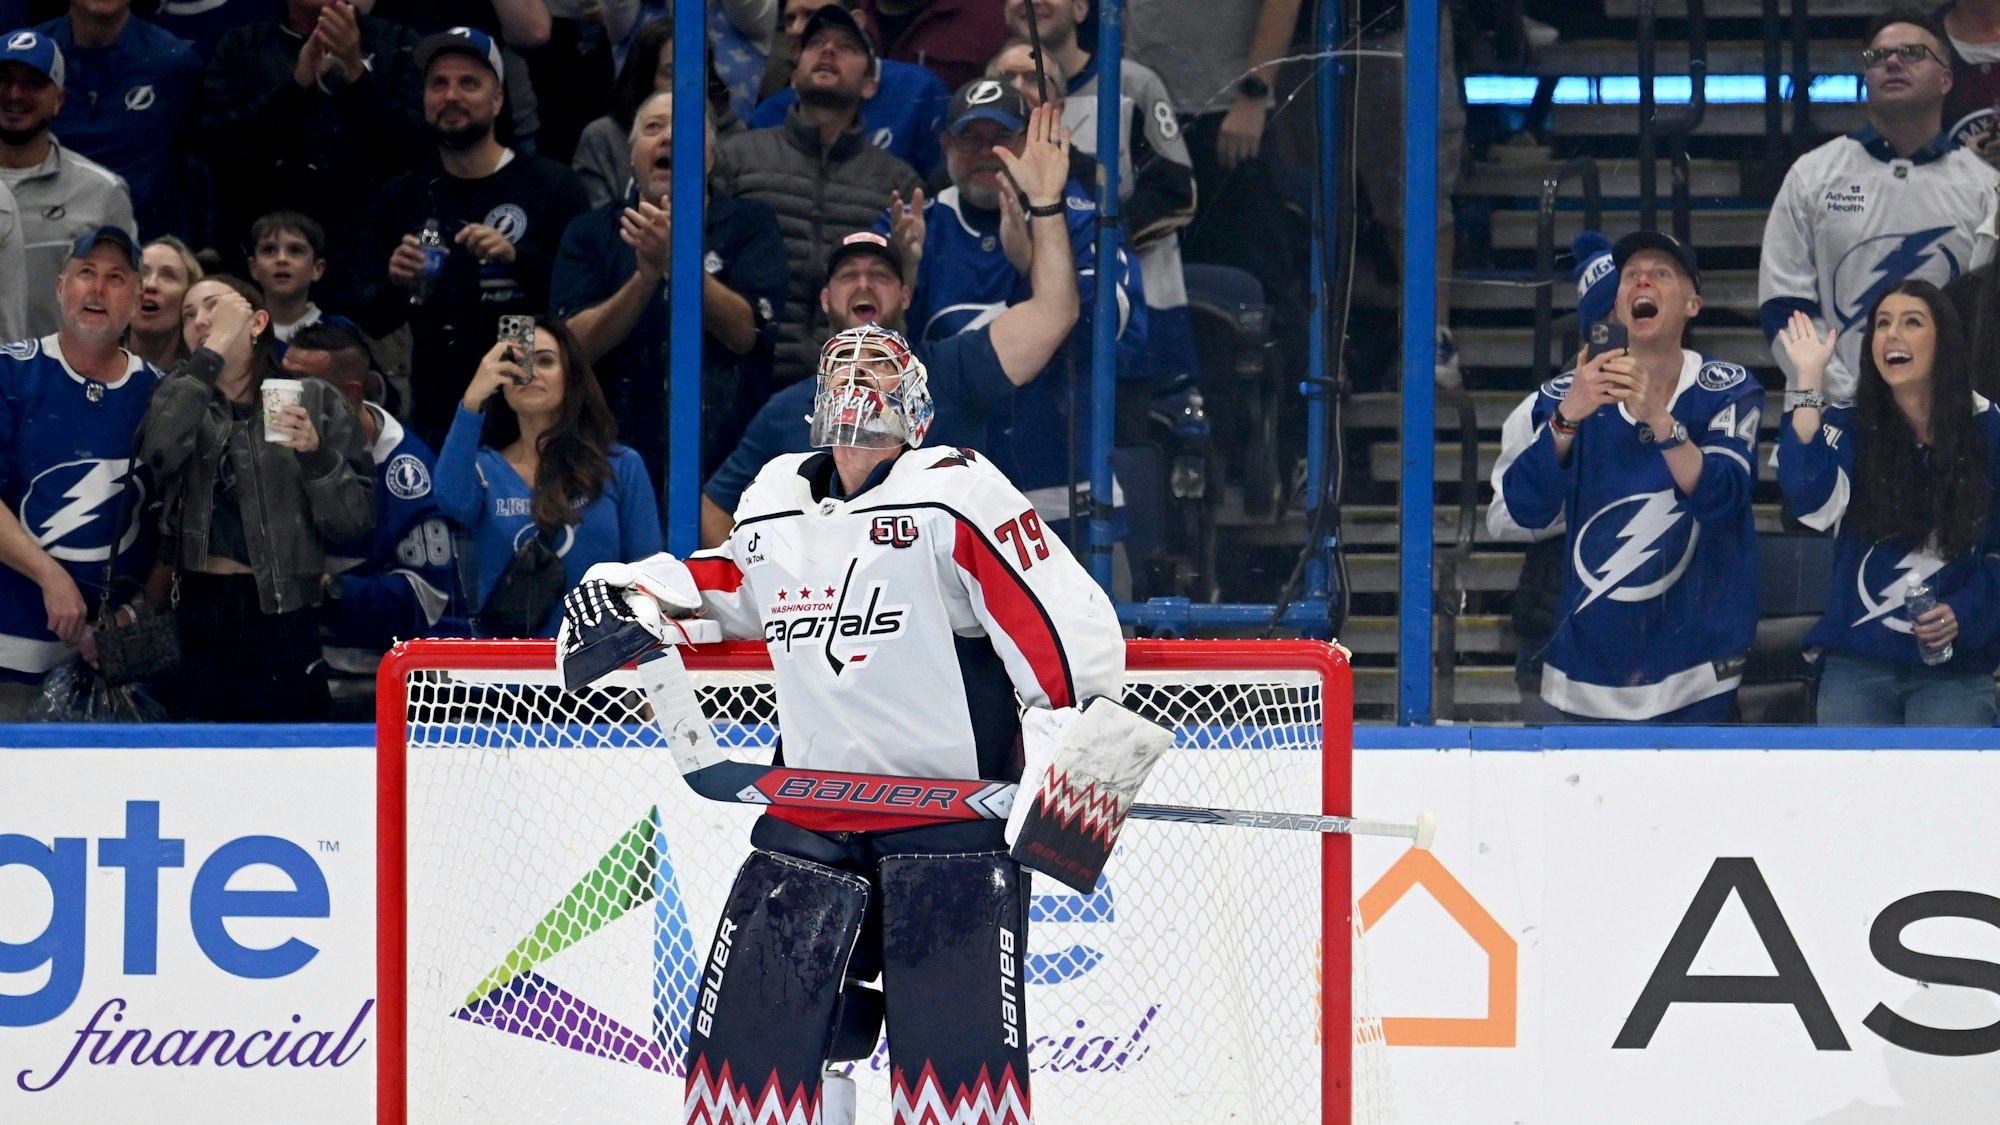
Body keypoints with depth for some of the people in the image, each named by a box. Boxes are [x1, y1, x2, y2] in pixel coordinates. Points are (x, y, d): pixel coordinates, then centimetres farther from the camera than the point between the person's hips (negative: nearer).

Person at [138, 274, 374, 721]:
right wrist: (211, 352, -11)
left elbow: (354, 521, 2)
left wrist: (315, 453, -15)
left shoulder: (316, 402, 5)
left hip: (282, 620, -1)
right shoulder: (181, 395, 11)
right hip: (195, 617, 1)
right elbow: (158, 455, -13)